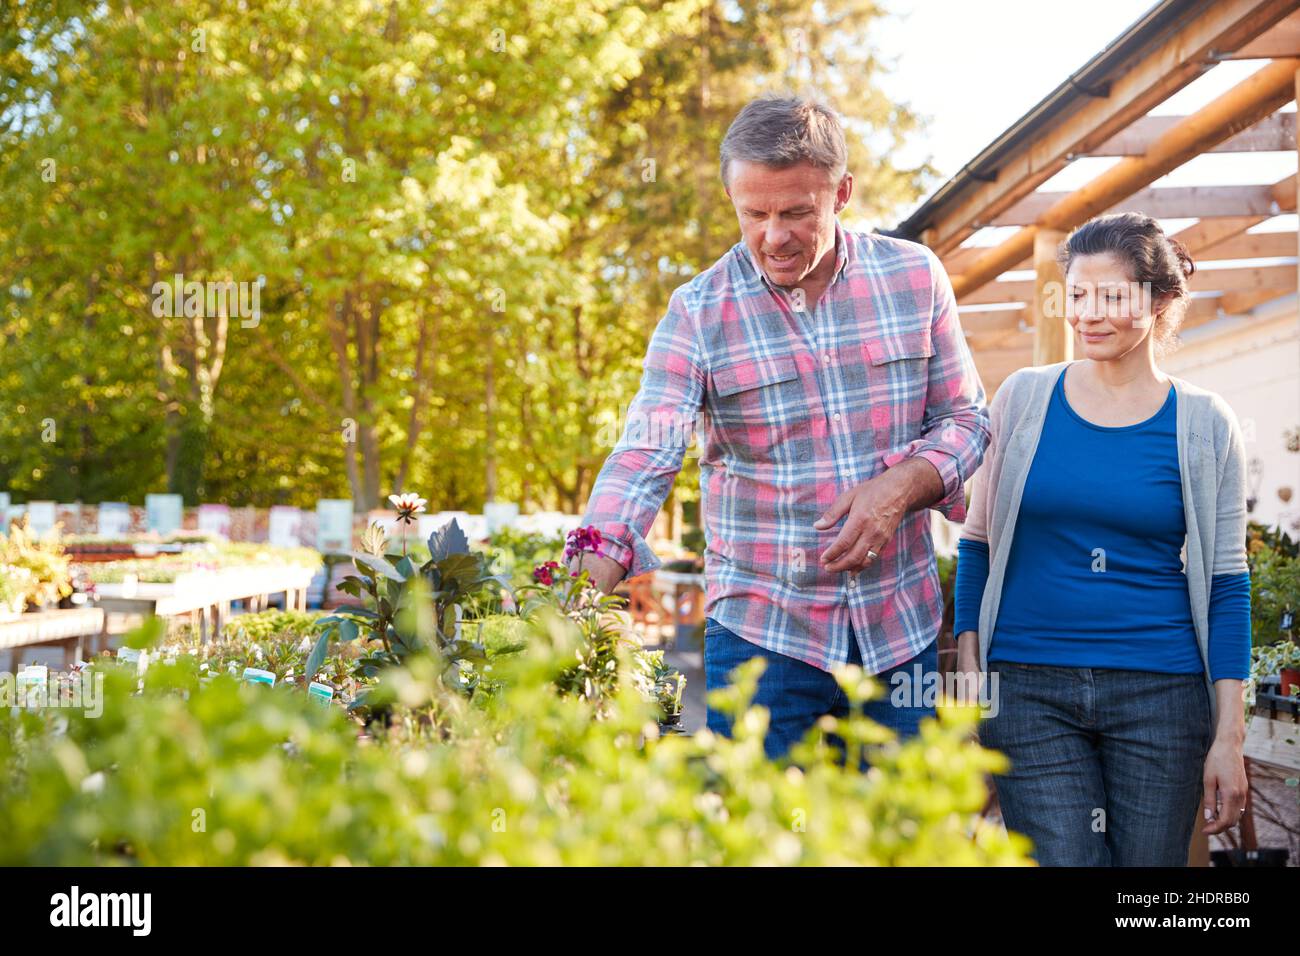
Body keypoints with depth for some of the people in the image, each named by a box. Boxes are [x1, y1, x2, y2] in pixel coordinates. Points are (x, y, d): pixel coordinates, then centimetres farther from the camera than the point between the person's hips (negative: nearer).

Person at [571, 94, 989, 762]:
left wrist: (902, 486, -13)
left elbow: (966, 418, 8)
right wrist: (584, 598, -30)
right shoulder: (700, 312, -6)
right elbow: (644, 457, -14)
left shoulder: (915, 278, 2)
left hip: (902, 631, 3)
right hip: (760, 636, -2)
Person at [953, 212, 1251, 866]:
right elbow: (978, 542, 10)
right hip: (1028, 689, 0)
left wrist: (1229, 737, -1)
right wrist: (969, 668, 2)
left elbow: (1226, 585, 4)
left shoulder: (1204, 425, 3)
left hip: (1160, 691, 0)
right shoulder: (1024, 398, 4)